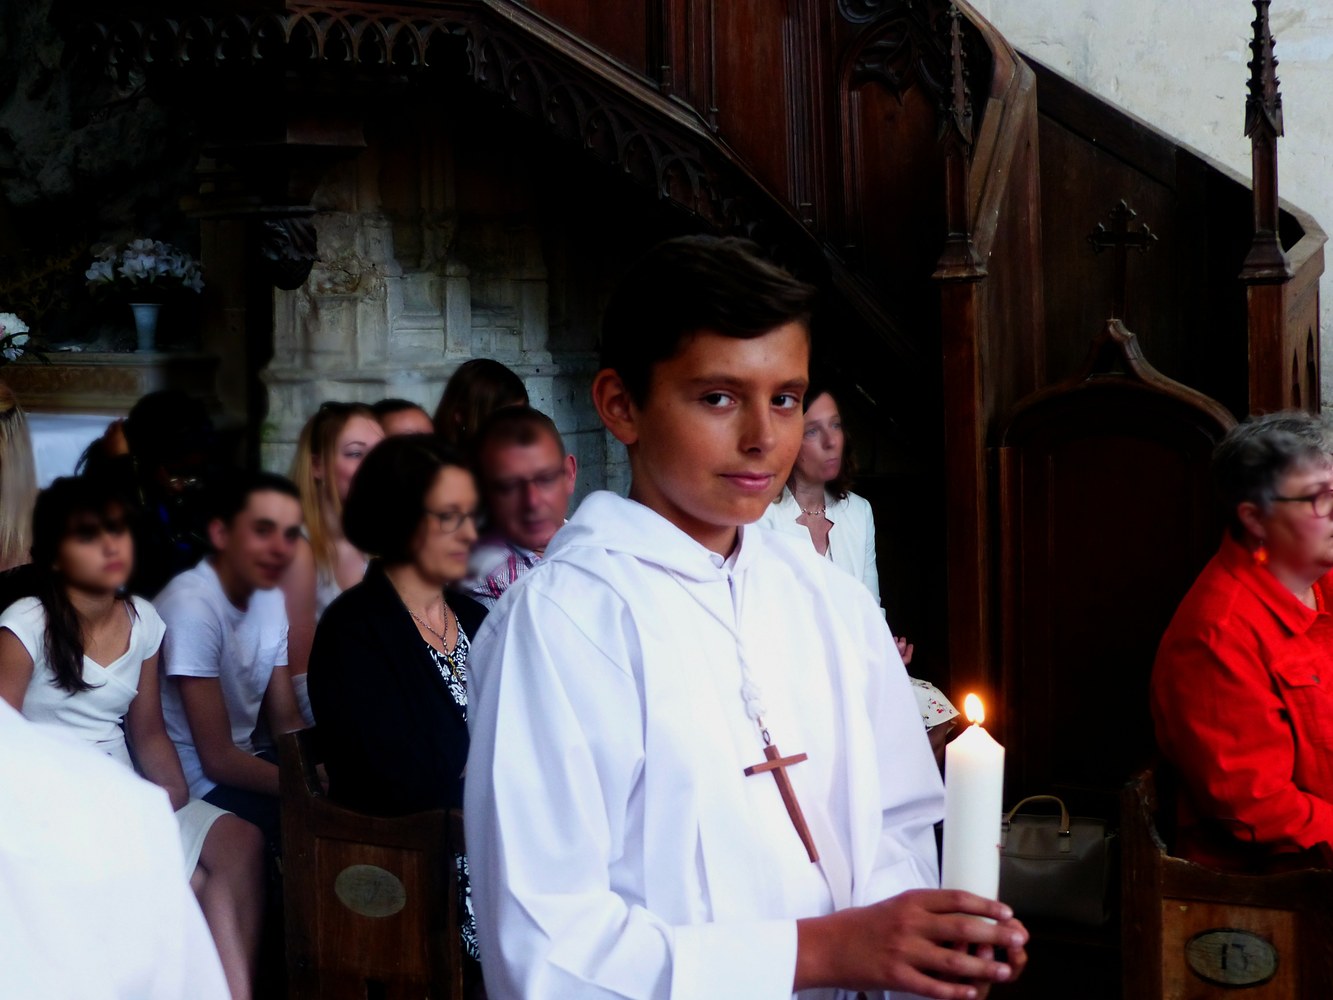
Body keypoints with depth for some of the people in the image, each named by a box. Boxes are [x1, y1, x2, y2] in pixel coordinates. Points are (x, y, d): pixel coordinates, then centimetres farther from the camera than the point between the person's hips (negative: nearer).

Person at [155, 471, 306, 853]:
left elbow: (287, 721, 8)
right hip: (197, 787, -8)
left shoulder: (269, 598, 3)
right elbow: (218, 760, -19)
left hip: (240, 762, 8)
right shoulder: (191, 606, -21)